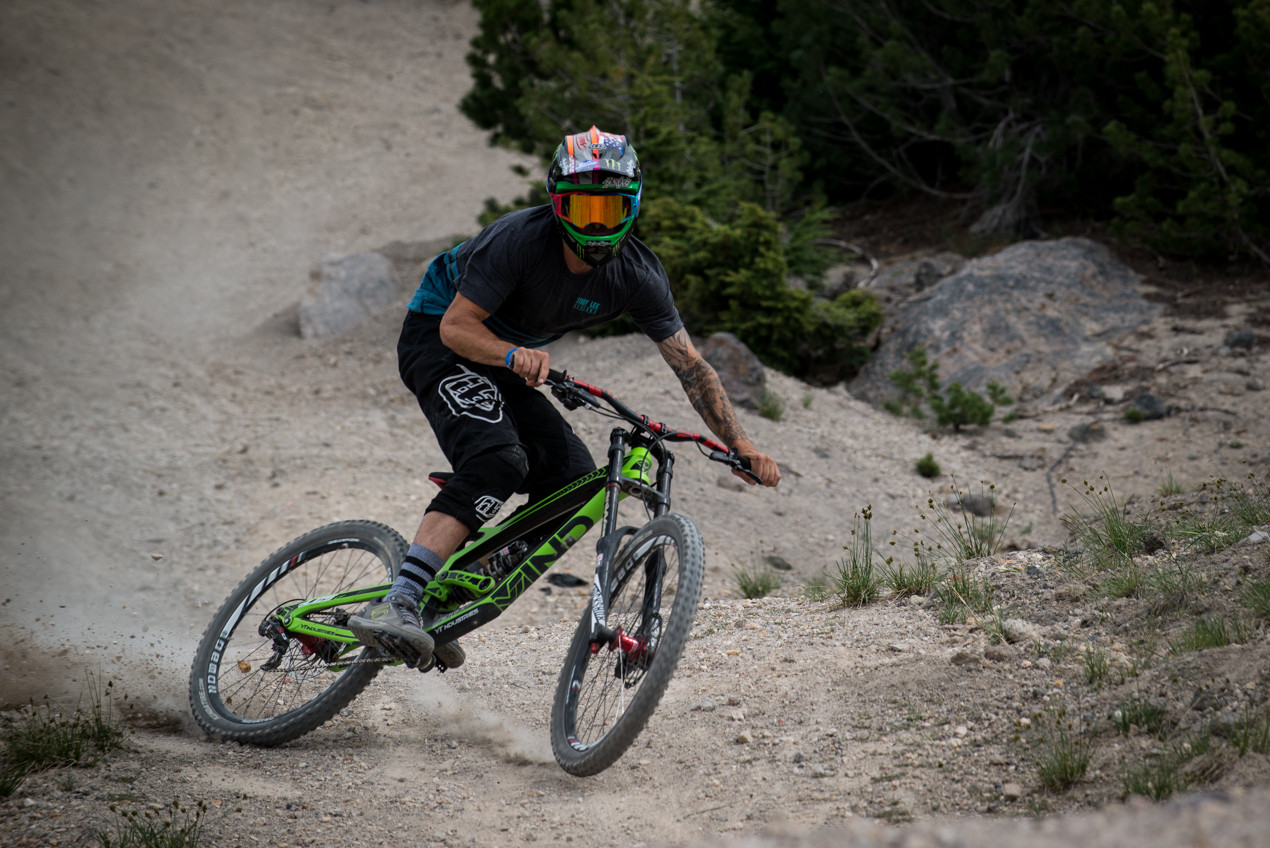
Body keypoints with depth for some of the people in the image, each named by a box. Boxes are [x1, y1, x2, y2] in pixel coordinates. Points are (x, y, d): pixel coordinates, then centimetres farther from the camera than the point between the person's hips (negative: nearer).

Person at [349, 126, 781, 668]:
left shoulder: (638, 275, -15)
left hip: (504, 363, 7)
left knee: (575, 480, -10)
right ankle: (394, 605, -41)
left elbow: (690, 366, -13)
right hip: (438, 340, -7)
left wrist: (743, 447, -22)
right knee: (497, 461, -31)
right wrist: (516, 355, -47)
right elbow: (458, 325, -27)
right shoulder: (520, 239, -29)